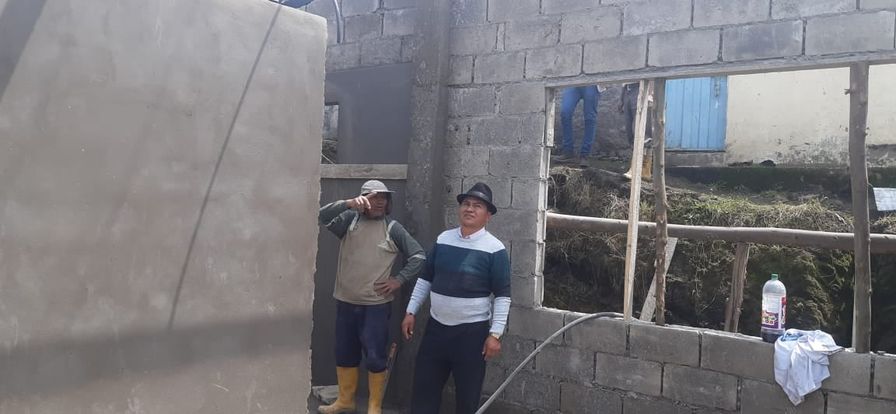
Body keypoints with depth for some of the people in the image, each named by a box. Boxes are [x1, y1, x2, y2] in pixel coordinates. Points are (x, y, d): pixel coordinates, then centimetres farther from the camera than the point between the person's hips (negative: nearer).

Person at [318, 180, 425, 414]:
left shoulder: (393, 228, -3)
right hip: (346, 302, 3)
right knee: (344, 354, 15)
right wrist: (348, 204, -31)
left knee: (375, 357, 2)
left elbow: (419, 256, 0)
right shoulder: (350, 220, 1)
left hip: (376, 305, -3)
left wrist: (399, 280, -7)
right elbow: (323, 217, -17)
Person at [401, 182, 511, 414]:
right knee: (423, 388, 11)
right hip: (436, 326, 5)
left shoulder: (494, 249, -10)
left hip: (472, 331, -4)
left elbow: (502, 295, -10)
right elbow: (426, 278, 13)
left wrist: (495, 334, -14)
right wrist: (411, 312, 10)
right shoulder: (443, 239, 4)